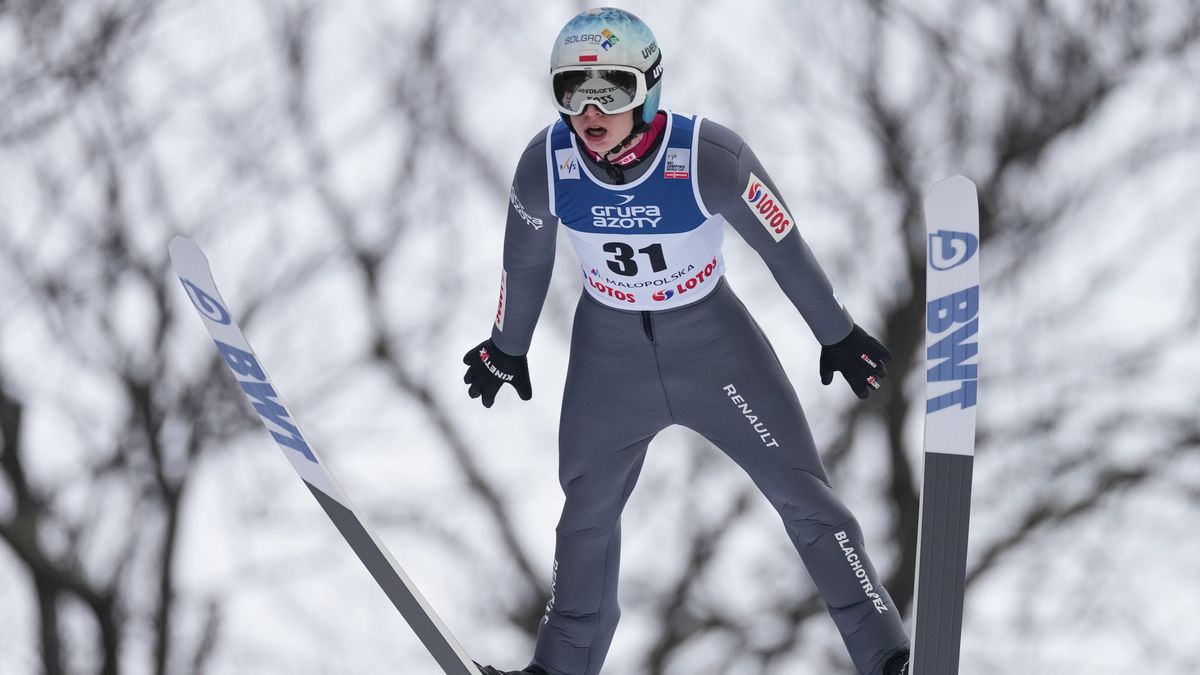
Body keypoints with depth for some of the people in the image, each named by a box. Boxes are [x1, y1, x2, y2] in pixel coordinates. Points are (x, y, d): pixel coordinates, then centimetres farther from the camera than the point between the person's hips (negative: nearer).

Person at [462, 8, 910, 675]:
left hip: (714, 340, -2)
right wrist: (507, 348, 14)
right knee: (587, 513, 16)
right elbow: (526, 260, 0)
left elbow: (784, 245, -14)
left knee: (805, 495, -2)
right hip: (609, 352, 3)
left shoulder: (709, 157, -30)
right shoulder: (546, 164, -21)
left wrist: (838, 336, -2)